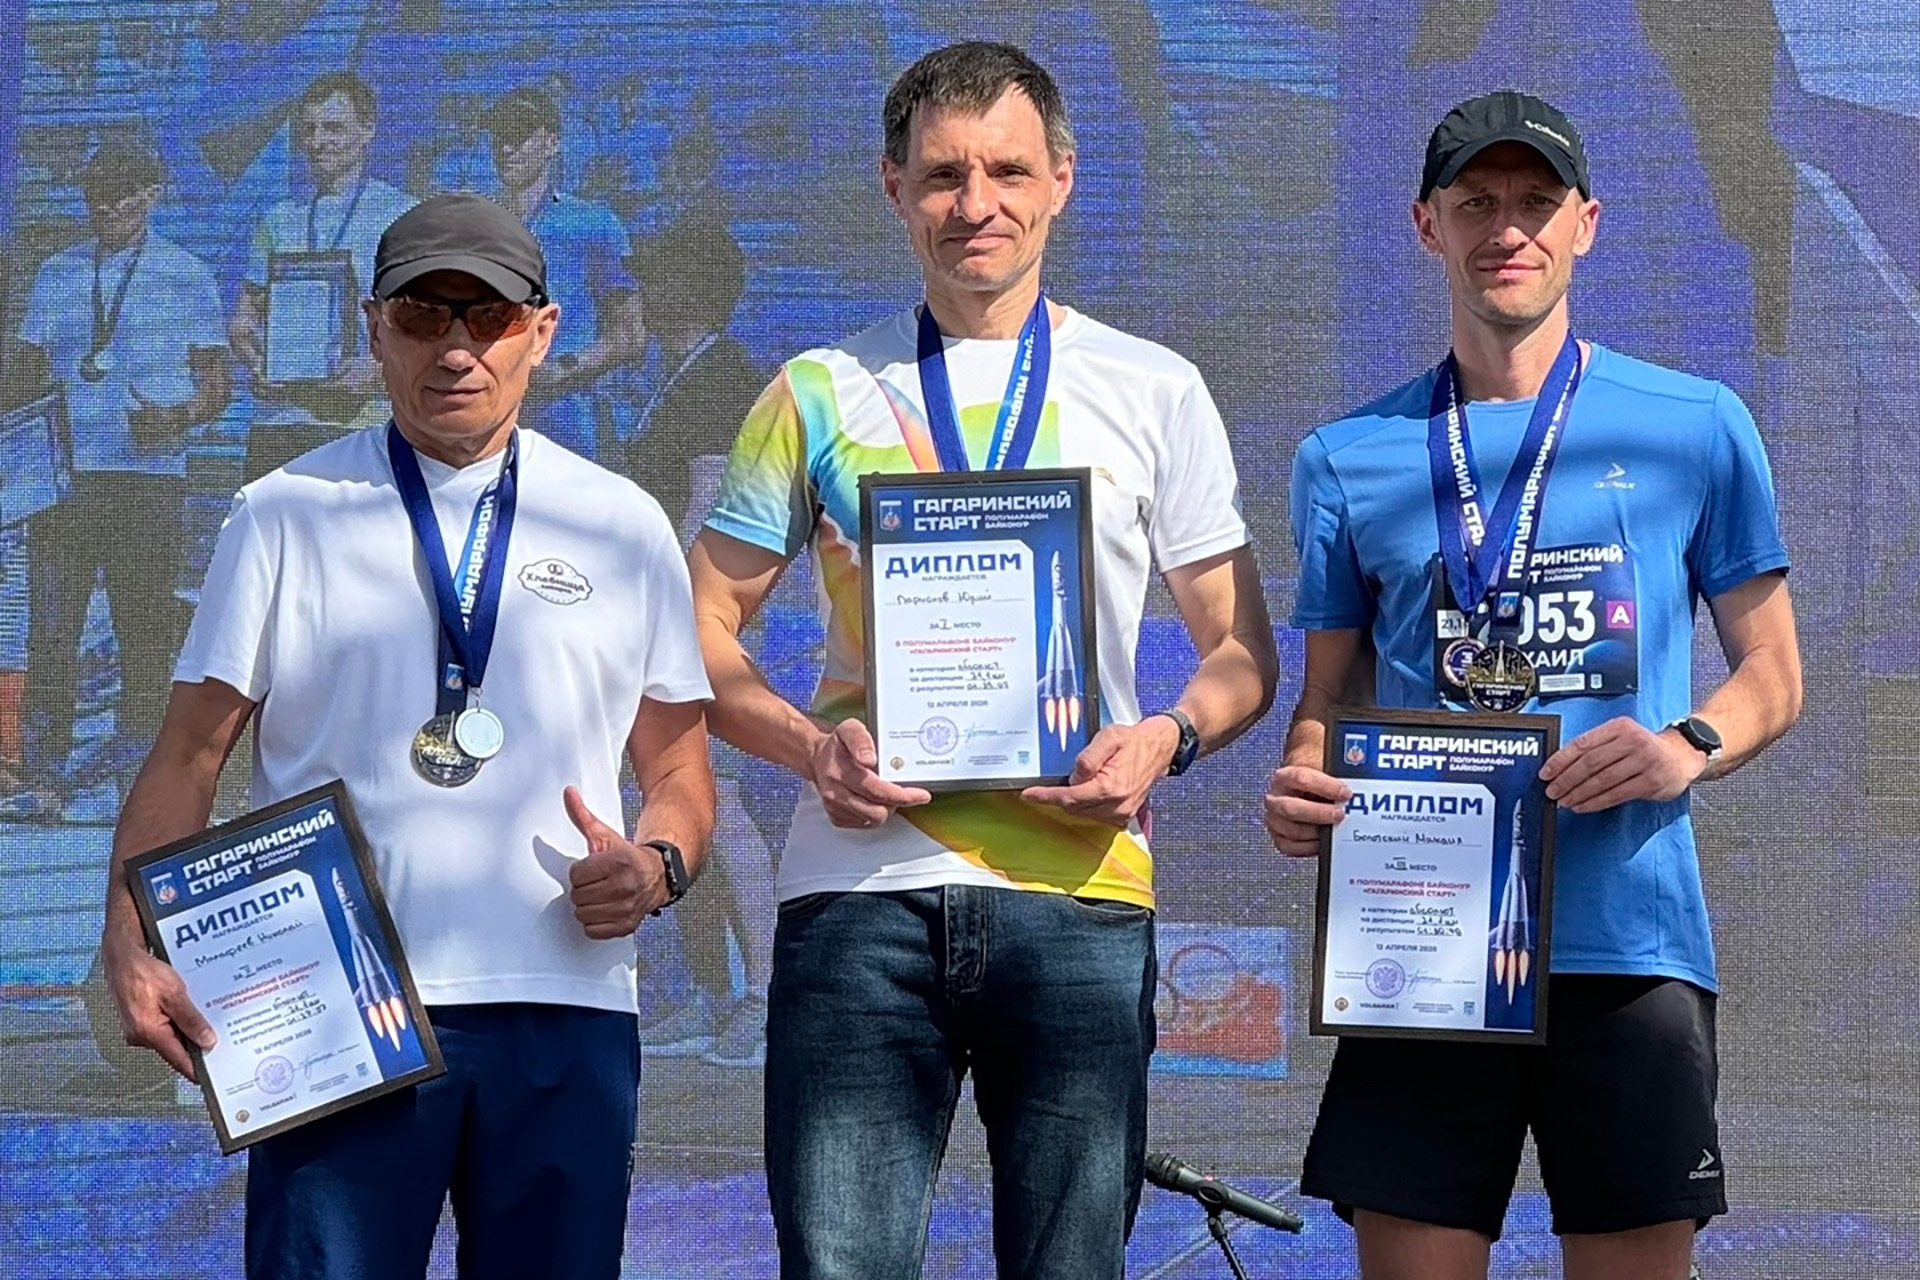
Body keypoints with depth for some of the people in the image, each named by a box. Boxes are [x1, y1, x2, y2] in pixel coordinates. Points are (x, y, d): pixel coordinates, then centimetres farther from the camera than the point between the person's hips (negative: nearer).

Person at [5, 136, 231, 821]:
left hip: (148, 476, -2)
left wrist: (182, 416, -14)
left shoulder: (187, 277, 6)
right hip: (64, 474, 3)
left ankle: (134, 765, 8)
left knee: (144, 628, 0)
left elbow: (217, 379, 5)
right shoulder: (56, 275, 15)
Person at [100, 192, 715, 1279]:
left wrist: (658, 864, -7)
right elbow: (188, 759, 6)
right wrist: (133, 948, -9)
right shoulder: (286, 515, 9)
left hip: (565, 1018, 2)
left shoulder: (621, 525, 14)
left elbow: (680, 770, 16)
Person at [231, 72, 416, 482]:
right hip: (277, 415, 4)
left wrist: (378, 368, -17)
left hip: (361, 417, -4)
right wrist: (258, 362, -4)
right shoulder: (280, 221, 19)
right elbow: (245, 317, 19)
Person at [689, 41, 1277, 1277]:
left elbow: (1242, 652, 13)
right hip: (861, 886, 0)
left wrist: (1166, 737, -9)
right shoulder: (822, 393, 12)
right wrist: (811, 744, -8)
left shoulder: (1154, 391, 12)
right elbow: (705, 630, 11)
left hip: (1079, 894, 0)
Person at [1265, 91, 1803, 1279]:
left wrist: (1689, 747, -11)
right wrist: (1300, 791, -6)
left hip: (1628, 945, -1)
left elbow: (1773, 674, 10)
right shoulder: (1350, 459, 11)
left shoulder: (1697, 427, 6)